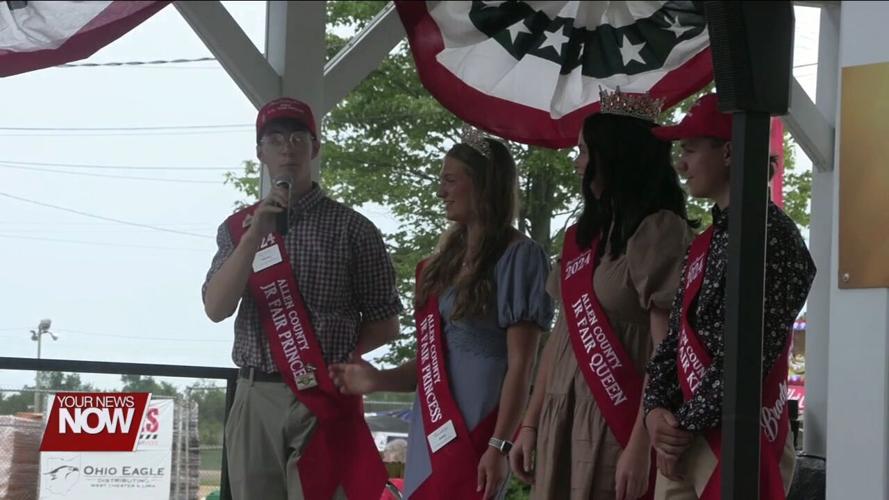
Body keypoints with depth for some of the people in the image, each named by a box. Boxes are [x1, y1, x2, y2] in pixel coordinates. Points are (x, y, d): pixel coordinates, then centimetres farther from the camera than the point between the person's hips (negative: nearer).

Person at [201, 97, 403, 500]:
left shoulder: (350, 228, 3)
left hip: (322, 402, -3)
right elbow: (216, 309, -3)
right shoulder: (237, 228, 11)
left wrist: (331, 357, -3)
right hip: (254, 401, 3)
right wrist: (256, 233, -12)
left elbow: (385, 324, 7)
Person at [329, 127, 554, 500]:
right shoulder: (448, 258, 17)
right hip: (431, 431, 7)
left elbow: (520, 364, -12)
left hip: (476, 432, -7)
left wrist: (499, 445, -18)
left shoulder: (517, 256, -6)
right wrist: (378, 380, 6)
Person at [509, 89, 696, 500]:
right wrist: (530, 424, 13)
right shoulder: (584, 235, 14)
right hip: (561, 422, 7)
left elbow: (665, 351, -15)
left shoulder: (660, 232, -9)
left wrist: (641, 446, -19)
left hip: (617, 424, -7)